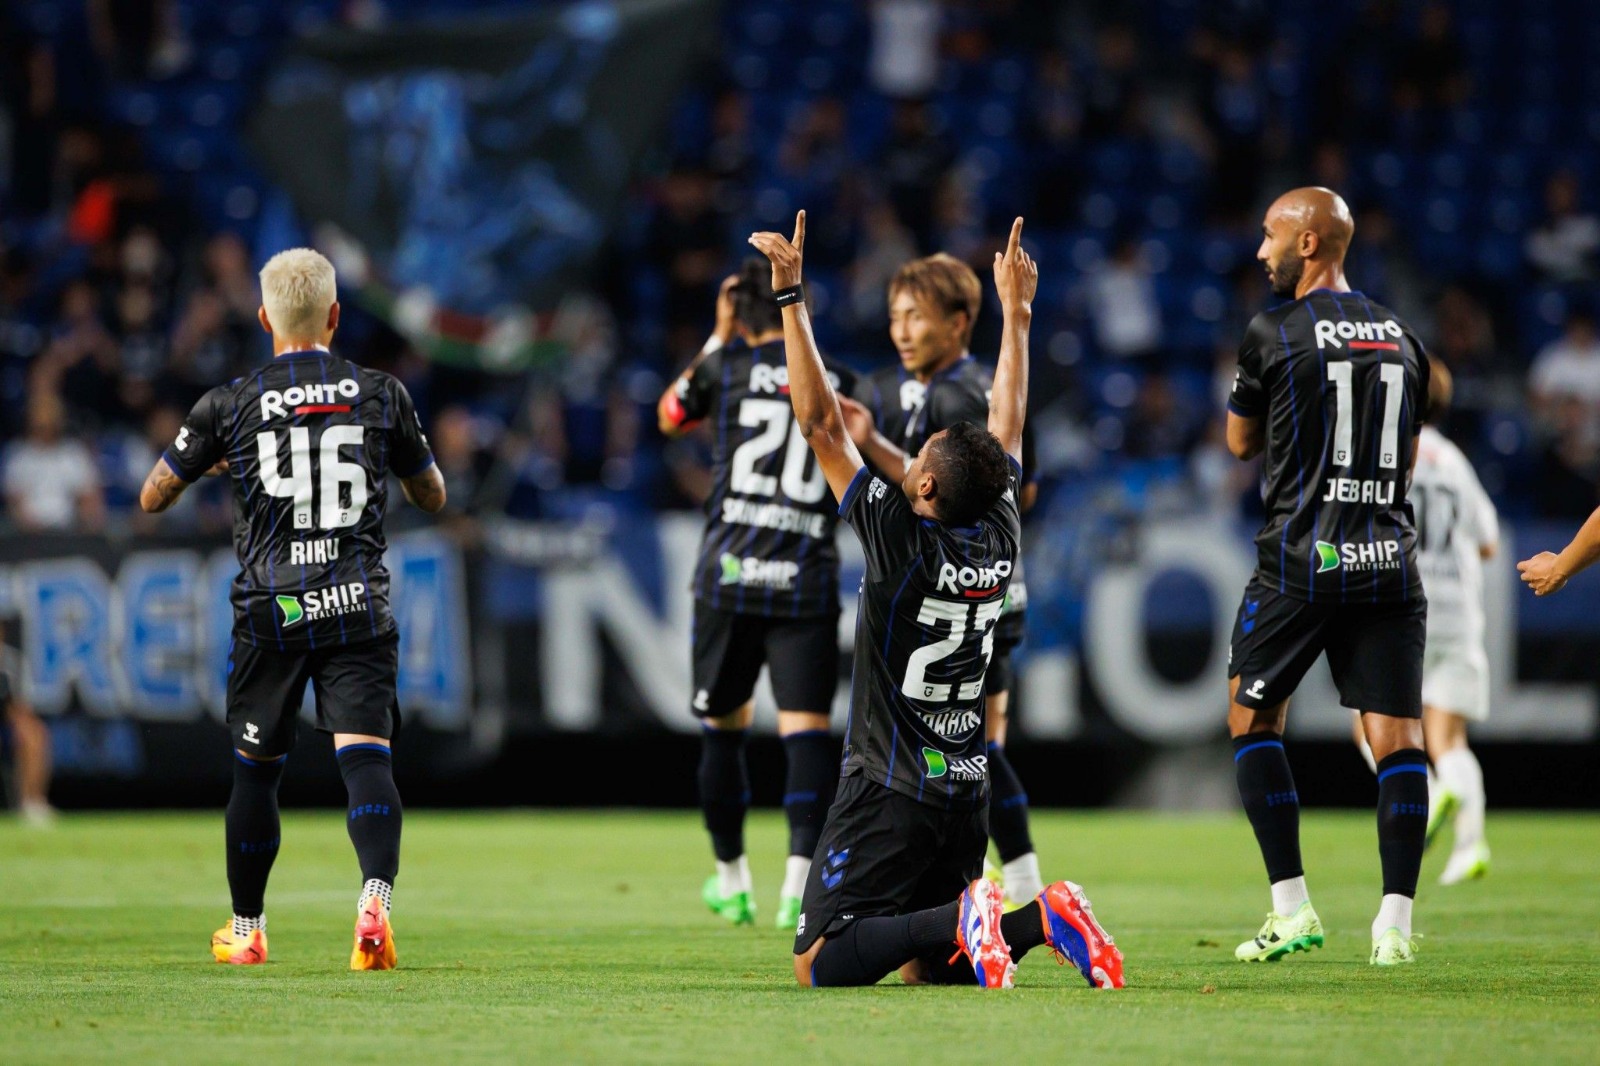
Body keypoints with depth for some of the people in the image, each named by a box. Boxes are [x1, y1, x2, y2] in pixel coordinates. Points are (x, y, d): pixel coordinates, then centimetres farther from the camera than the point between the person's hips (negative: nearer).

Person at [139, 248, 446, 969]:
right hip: (359, 606, 0)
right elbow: (433, 497, 18)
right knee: (365, 755, -8)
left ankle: (245, 930, 26)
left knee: (256, 767, 14)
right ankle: (375, 897, -32)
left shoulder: (229, 406, 1)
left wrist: (212, 462, 31)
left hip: (270, 609, 0)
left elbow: (152, 499, 12)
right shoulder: (381, 395, 5)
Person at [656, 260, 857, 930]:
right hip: (808, 576, 0)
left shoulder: (726, 366, 3)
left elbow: (670, 418, 24)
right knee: (806, 727, -5)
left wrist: (716, 338, 28)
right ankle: (800, 872, -25)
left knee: (723, 726, 16)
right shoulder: (840, 385, 5)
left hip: (729, 572, 0)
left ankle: (731, 879, 26)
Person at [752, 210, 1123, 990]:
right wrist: (1015, 311, 27)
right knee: (927, 971, 15)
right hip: (964, 791, 7)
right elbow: (1007, 426, 17)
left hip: (889, 791, -7)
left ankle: (960, 923, -28)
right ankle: (1042, 919, -9)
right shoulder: (1001, 537, 1)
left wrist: (791, 297, -14)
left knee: (820, 966, -9)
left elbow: (819, 423, -15)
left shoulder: (902, 539, -15)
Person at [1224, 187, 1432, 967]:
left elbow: (1240, 443, 10)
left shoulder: (1274, 334, -4)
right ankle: (1395, 921, -9)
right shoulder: (1401, 339, 11)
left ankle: (1291, 909, 4)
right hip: (1389, 557, 4)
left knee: (1252, 721, 11)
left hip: (1302, 558, -4)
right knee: (1397, 737, 1)